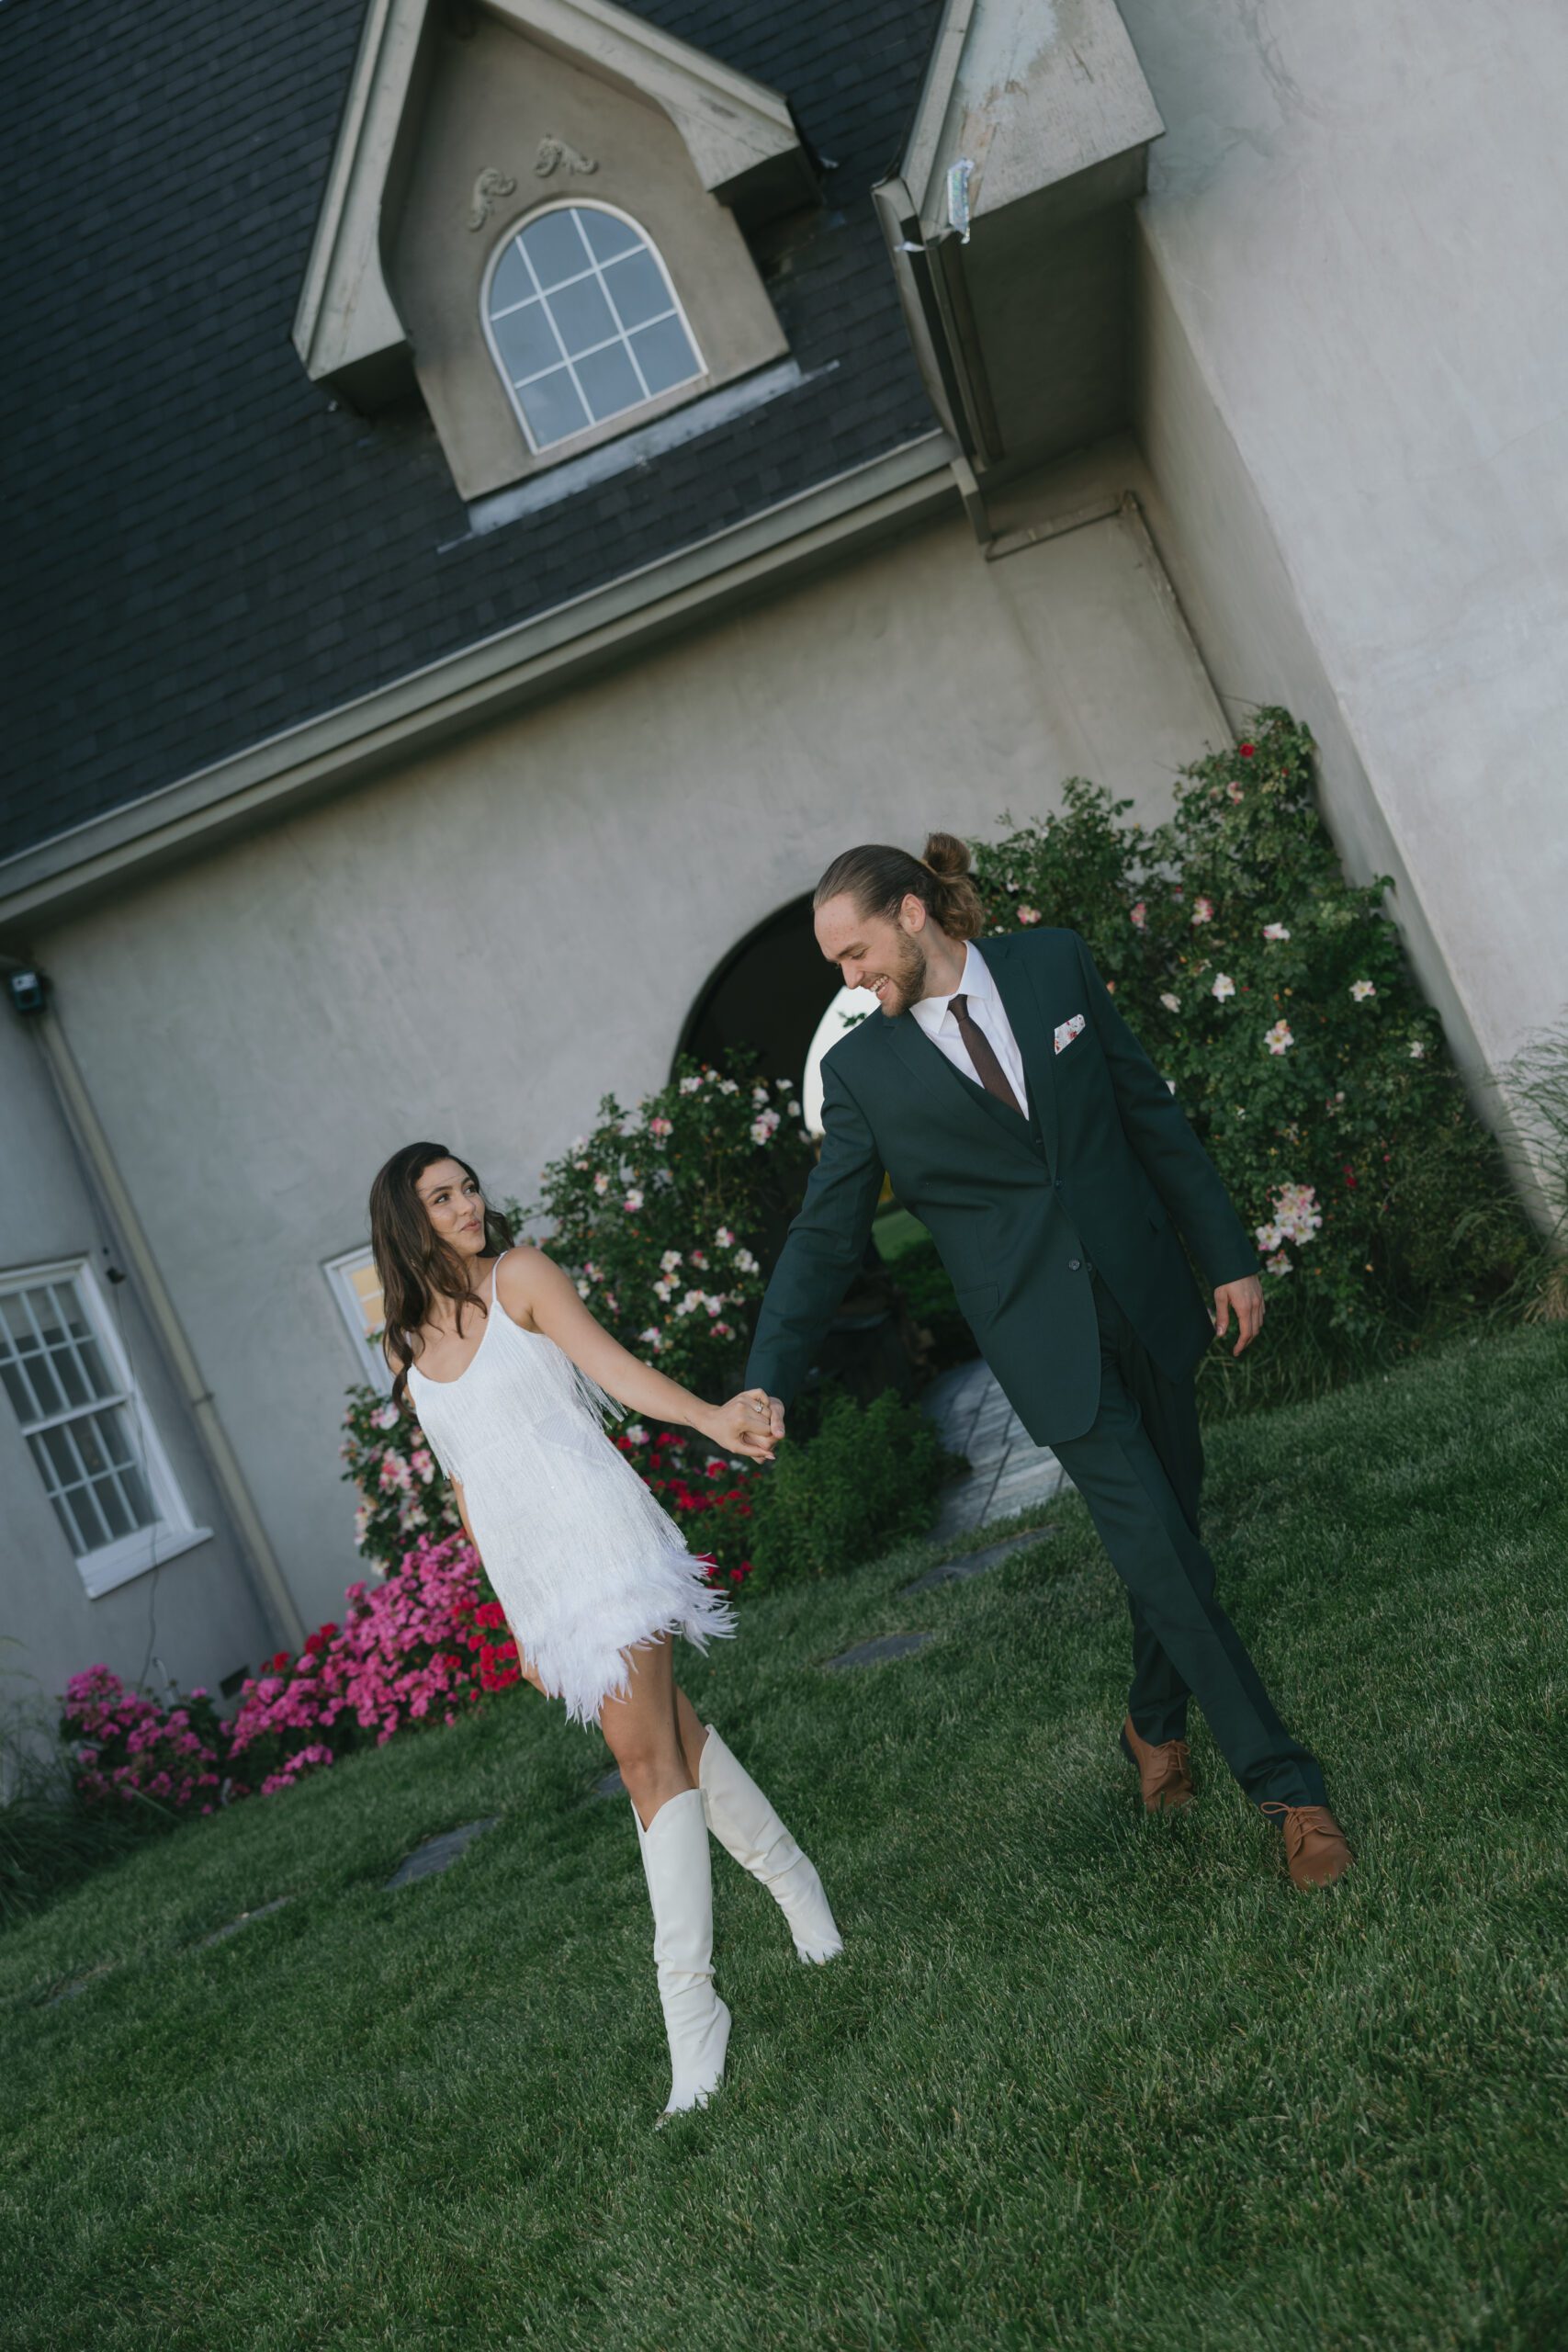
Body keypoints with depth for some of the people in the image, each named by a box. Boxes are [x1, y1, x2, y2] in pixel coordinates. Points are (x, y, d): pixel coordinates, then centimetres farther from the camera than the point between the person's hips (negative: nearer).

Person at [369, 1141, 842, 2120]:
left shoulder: (520, 1277, -1)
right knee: (670, 1732, 11)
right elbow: (465, 1482, 17)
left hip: (597, 1533, -5)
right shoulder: (407, 1348, 13)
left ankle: (689, 2002, -8)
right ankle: (790, 1878, 30)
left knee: (649, 1758, -10)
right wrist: (515, 1620, 17)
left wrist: (710, 1417, -32)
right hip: (529, 1572, 5)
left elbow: (610, 1360, -14)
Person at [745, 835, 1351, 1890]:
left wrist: (1229, 1254, 5)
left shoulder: (1054, 964, 1)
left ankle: (1156, 1723, 39)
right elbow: (825, 1236, 1)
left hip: (1143, 1296, 3)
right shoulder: (863, 1069, -2)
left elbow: (1151, 1111, 5)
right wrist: (768, 1381, -7)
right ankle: (1287, 1783, 7)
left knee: (1172, 1523, 13)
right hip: (1043, 1340, -2)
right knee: (1158, 1551, -7)